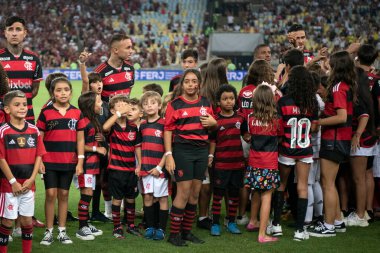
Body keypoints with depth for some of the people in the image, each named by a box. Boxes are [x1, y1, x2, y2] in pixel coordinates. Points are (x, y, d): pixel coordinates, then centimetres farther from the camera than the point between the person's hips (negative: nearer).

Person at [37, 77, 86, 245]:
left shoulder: (77, 113, 3)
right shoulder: (46, 113, -3)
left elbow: (80, 139, 6)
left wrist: (80, 161, 1)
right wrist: (38, 160, -6)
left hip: (69, 162, 2)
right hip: (49, 161, -2)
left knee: (64, 195, 9)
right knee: (51, 194, -1)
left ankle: (62, 231, 17)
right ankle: (48, 231, 8)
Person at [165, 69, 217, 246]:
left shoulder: (205, 103, 10)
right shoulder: (175, 104, -4)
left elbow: (213, 124, 21)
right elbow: (168, 130, -6)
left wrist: (213, 122, -3)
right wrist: (168, 155, -13)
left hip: (202, 151, 5)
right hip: (183, 150, -5)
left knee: (195, 193, 9)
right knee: (184, 192, -8)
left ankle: (187, 231, 19)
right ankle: (174, 234, 0)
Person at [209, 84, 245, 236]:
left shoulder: (240, 118, 5)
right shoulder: (215, 120, -4)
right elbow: (212, 141, -1)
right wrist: (210, 156, -8)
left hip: (237, 162, 3)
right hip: (220, 163, -3)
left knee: (234, 193, 10)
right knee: (218, 193, 2)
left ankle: (231, 222, 21)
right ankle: (215, 223, 9)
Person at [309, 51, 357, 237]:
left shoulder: (338, 87, -18)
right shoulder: (348, 86, 9)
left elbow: (342, 117, -25)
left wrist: (318, 122, -18)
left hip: (334, 139, -10)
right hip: (343, 139, 10)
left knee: (327, 183, -3)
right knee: (328, 182, 18)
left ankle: (329, 226, 2)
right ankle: (338, 221, 23)